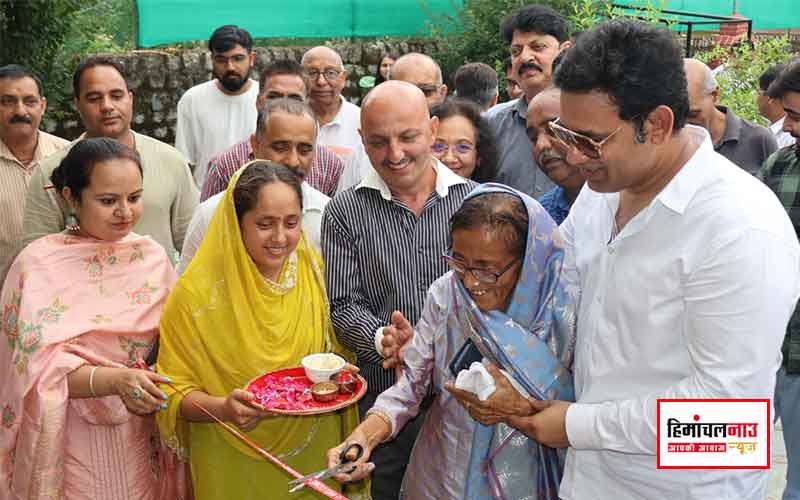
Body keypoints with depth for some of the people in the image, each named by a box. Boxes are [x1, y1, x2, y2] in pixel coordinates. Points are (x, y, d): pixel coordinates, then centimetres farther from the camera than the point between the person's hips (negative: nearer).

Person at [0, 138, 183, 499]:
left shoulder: (153, 256, 1)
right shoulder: (38, 264, -11)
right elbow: (42, 367, -15)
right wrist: (116, 380, -30)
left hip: (143, 441, 4)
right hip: (71, 445, -3)